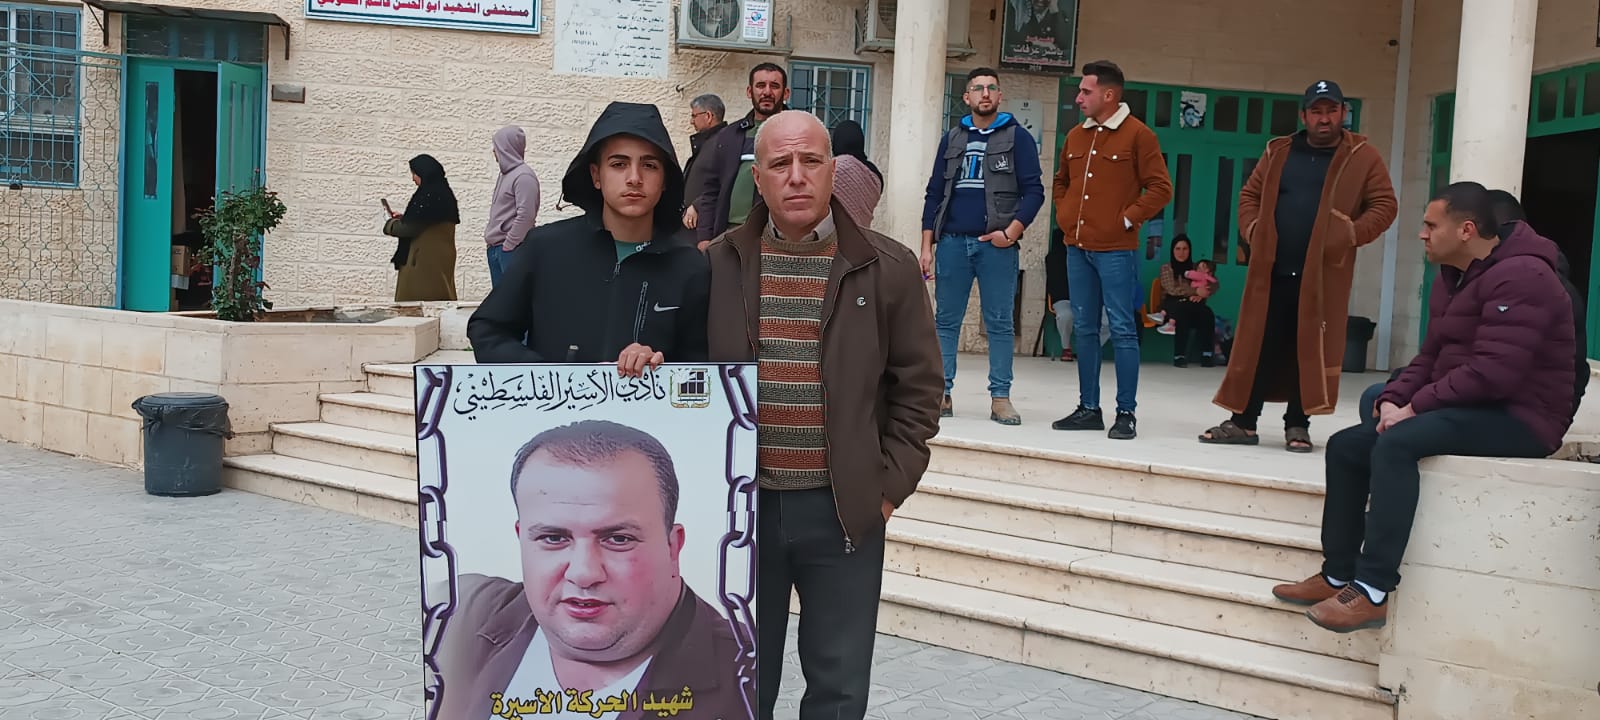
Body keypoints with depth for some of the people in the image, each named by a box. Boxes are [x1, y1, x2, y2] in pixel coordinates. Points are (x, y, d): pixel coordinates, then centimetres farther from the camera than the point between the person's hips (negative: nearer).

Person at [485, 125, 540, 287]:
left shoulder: (524, 176, -13)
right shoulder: (506, 174, 16)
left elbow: (526, 215, -20)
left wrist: (508, 244, -16)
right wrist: (491, 238, 13)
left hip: (511, 250, -10)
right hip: (495, 248, 10)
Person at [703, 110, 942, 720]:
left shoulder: (889, 270, -2)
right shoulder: (718, 264, 1)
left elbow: (918, 387, 2)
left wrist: (889, 487, -2)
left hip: (844, 510, -1)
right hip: (739, 507, 1)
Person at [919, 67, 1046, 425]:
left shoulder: (1017, 137, 5)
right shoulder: (952, 139, 15)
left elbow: (1033, 191, -1)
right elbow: (934, 194, 14)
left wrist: (1012, 231, -14)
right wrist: (927, 246, 6)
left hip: (996, 244, -3)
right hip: (952, 242, 3)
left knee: (999, 323, 0)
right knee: (946, 321, 3)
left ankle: (1000, 398, 4)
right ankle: (941, 393, 8)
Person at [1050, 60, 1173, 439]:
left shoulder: (1138, 135, -5)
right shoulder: (1076, 136, 13)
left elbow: (1160, 188, -8)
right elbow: (1060, 182, 27)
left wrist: (1128, 219, -12)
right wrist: (1064, 215, 12)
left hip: (1116, 249, -6)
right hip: (1077, 247, 7)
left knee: (1122, 329, -3)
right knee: (1084, 329, 10)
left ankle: (1127, 413, 2)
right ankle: (1089, 408, 18)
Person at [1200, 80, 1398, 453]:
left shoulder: (1363, 157, 4)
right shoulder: (1278, 152, 12)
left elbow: (1384, 205, 3)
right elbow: (1250, 195, 18)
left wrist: (1352, 234, -11)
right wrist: (1252, 230, 2)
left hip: (1322, 275, -2)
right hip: (1272, 270, 2)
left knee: (1311, 349, 2)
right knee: (1258, 346, 3)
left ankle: (1297, 425, 13)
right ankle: (1243, 421, 11)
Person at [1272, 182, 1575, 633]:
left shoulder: (1520, 276, -17)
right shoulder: (1452, 279, 14)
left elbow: (1492, 372, -27)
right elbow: (1429, 358, 13)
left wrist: (1414, 407, -20)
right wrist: (1392, 400, -6)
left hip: (1519, 419, -10)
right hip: (1468, 410, 10)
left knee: (1396, 444, -32)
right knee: (1347, 445, 1)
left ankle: (1373, 592, -32)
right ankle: (1338, 576, 3)